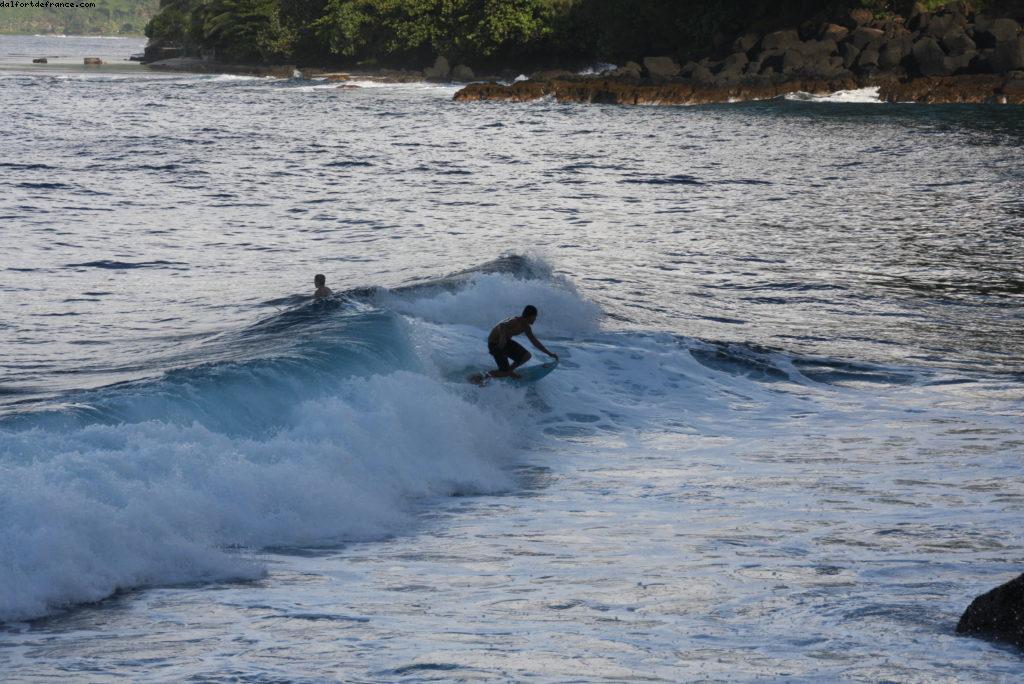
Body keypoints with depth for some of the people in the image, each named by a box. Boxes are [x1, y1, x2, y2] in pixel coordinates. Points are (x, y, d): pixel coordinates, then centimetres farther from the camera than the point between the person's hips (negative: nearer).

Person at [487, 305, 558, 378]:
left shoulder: (526, 327, 1)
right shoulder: (515, 322, -27)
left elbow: (534, 341, 12)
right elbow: (501, 326, -45)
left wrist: (549, 354, 12)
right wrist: (503, 337, -63)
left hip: (506, 342, 9)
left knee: (527, 356, -4)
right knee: (505, 374, -13)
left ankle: (509, 370, 15)